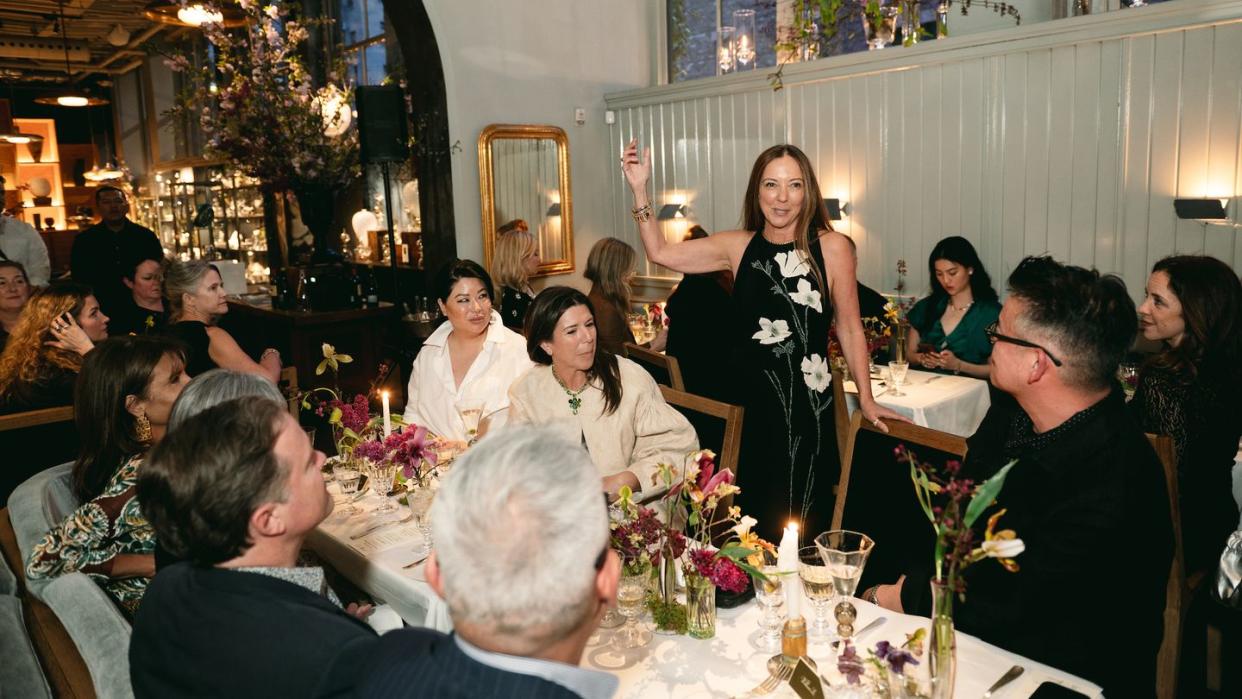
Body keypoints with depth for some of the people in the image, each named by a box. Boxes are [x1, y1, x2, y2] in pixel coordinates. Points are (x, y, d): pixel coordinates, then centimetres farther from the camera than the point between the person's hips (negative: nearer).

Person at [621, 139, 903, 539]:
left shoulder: (831, 247, -6)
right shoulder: (738, 246, 3)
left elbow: (849, 328, -1)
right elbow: (660, 253, 6)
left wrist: (866, 399, 2)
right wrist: (640, 190, 0)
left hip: (806, 406, -3)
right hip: (748, 402, 3)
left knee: (800, 522, 7)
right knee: (750, 516, 15)